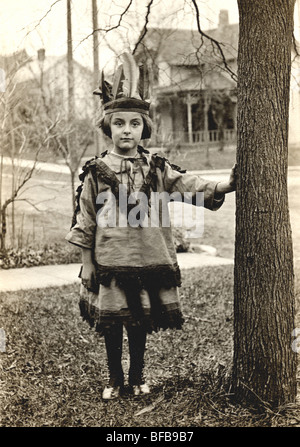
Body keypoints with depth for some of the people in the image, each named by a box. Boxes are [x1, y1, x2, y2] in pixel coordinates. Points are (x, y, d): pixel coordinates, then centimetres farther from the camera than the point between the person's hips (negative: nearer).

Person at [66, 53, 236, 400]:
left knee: (141, 322, 13)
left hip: (149, 260, 2)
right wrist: (86, 263, -1)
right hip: (110, 263, -2)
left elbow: (191, 186, -7)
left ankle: (137, 376, 33)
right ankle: (114, 378, 29)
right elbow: (85, 222, 0)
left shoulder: (157, 169, 2)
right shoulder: (96, 172, -3)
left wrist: (225, 186, -25)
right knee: (111, 324, 8)